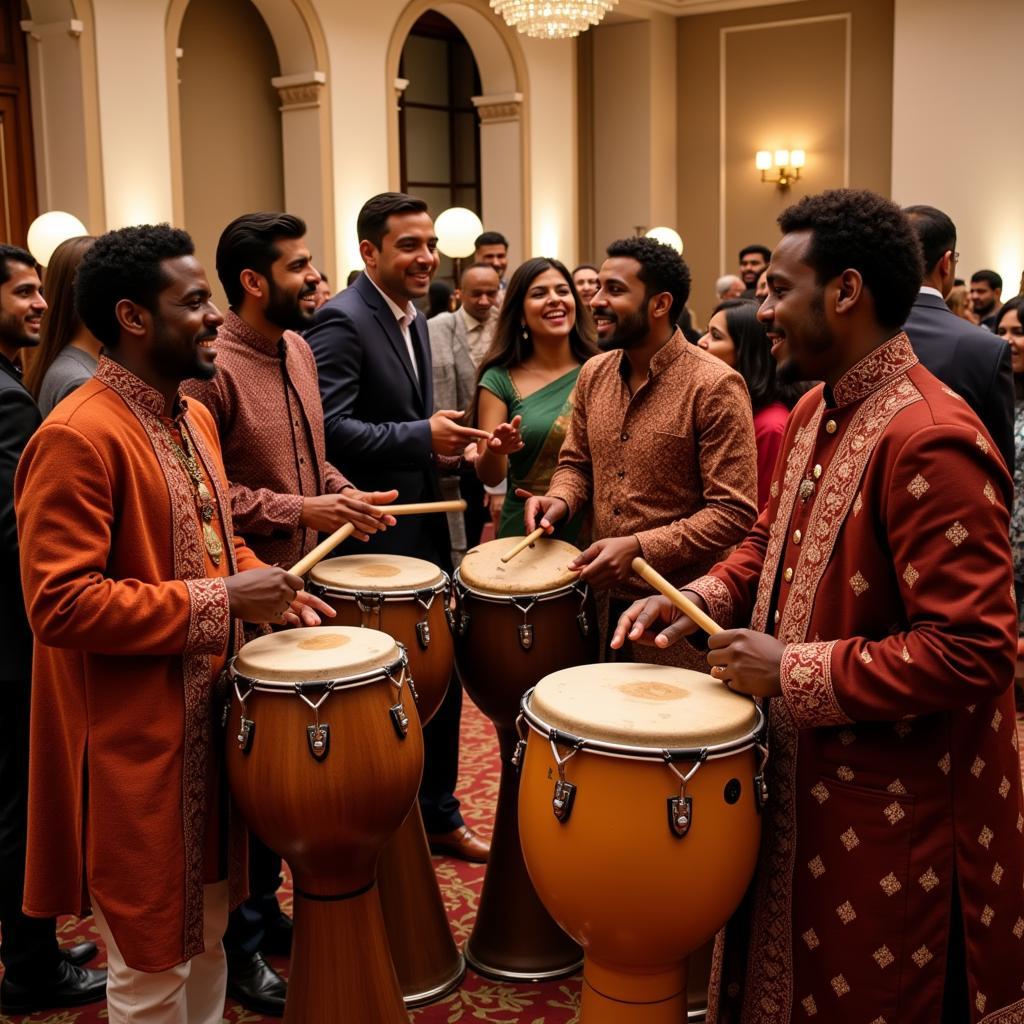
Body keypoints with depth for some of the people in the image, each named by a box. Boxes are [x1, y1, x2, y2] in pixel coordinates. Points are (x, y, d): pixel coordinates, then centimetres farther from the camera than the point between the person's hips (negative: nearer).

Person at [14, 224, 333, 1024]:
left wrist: (266, 586, 3)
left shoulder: (193, 418, 9)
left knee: (207, 929, 23)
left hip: (210, 716, 9)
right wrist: (219, 600, -23)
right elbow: (60, 602, -25)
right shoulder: (78, 437, -20)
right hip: (135, 743, -9)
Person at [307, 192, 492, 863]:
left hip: (426, 528, 9)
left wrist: (446, 443, 4)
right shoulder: (342, 321, -15)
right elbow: (327, 428, -25)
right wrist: (422, 438, -26)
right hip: (373, 540, -9)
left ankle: (438, 813, 35)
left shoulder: (415, 321, 14)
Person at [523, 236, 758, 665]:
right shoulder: (593, 374, 5)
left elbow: (734, 512, -18)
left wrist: (640, 548, -24)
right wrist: (560, 499, -4)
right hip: (602, 595, 6)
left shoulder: (715, 386, -16)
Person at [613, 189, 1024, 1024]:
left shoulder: (931, 443, -25)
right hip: (799, 782, 9)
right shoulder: (816, 412, 6)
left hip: (891, 815, -8)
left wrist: (792, 672, -22)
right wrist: (701, 602, 1)